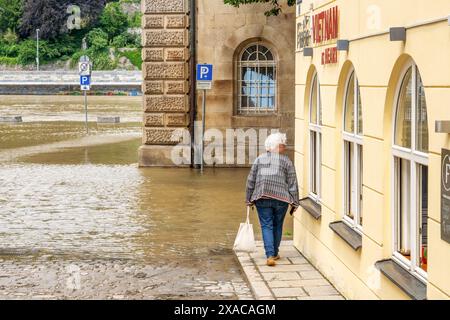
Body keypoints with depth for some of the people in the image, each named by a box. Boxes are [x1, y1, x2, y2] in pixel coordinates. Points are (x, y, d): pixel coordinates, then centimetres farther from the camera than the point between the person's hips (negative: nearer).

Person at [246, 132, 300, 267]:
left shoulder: (259, 159, 7)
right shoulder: (286, 161, 1)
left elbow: (251, 181, 7)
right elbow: (292, 184, 0)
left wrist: (249, 199, 14)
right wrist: (294, 203, 5)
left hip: (262, 199, 1)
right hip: (281, 199, -1)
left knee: (266, 226, 2)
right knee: (277, 226, 15)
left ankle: (270, 255, -11)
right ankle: (275, 253, 25)